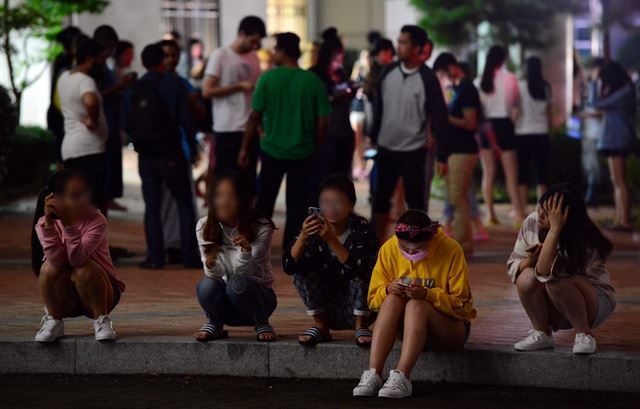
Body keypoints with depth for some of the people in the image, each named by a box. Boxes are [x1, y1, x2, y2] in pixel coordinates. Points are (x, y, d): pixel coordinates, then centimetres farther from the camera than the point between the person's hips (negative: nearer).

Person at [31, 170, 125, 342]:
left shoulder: (96, 221, -20)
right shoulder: (44, 223, -12)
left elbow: (77, 258, -35)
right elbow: (56, 260, -30)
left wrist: (68, 223, -43)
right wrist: (49, 222, -37)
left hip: (99, 293, -2)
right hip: (64, 297, 2)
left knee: (83, 268, -33)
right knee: (49, 267, -27)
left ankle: (101, 320, -12)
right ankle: (54, 321, -7)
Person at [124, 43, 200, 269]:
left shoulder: (133, 91, 4)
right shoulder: (174, 85, -6)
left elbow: (128, 125, 5)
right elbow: (186, 119, -9)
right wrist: (192, 147, 0)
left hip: (146, 157, 3)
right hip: (171, 155, -3)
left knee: (152, 207, 7)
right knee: (185, 204, 5)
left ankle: (155, 256, 2)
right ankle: (189, 256, 0)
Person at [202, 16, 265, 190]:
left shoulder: (254, 58, 13)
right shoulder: (220, 55, -4)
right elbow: (207, 91, -9)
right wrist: (240, 86, -13)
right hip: (227, 130, -5)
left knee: (249, 182, 5)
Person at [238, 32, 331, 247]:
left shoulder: (268, 78, -8)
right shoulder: (313, 82, -5)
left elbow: (255, 117, -6)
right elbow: (322, 122, -4)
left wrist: (245, 149, 2)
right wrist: (316, 146, 12)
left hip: (272, 149, 0)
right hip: (302, 153, 0)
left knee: (264, 202, 13)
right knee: (297, 205, 9)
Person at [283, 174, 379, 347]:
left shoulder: (361, 229, -15)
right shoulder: (313, 229, -7)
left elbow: (356, 269, -34)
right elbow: (289, 266, -19)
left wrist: (332, 240, -42)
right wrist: (303, 238, -35)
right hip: (325, 309, 3)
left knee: (362, 269, -26)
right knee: (301, 270, -17)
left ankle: (361, 326, -14)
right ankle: (320, 326, -9)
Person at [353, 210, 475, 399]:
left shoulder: (451, 250, -14)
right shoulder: (388, 249, -6)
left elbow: (461, 304, -12)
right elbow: (374, 300, 0)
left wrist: (428, 295, -28)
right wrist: (388, 290, -23)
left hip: (450, 326, -3)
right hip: (405, 324, 3)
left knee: (415, 305, -34)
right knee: (393, 299, -30)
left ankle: (401, 377, -46)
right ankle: (372, 375, -40)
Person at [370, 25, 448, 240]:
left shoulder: (427, 79, -12)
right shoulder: (388, 72, 1)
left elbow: (439, 118, -11)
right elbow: (380, 108, 10)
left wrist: (442, 156, -13)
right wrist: (373, 139, 10)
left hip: (413, 151, -4)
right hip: (386, 149, 4)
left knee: (415, 200, 2)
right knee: (381, 198, 10)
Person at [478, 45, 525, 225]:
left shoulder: (480, 80, 2)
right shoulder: (508, 77, -6)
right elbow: (516, 100, 4)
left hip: (485, 125, 3)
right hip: (503, 123, -3)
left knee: (488, 172, 8)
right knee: (511, 173, 0)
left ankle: (490, 213, 5)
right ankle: (518, 213, -5)